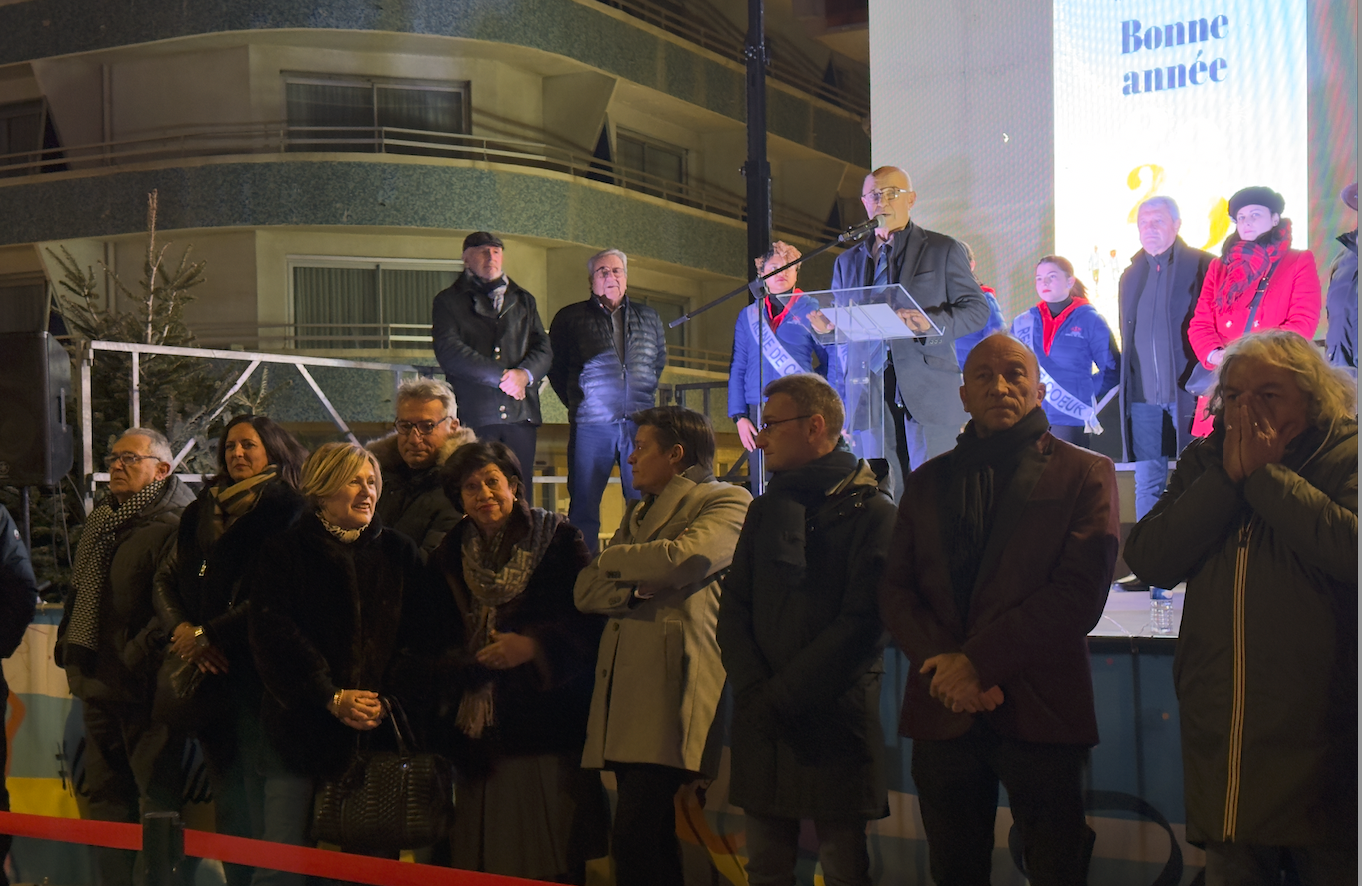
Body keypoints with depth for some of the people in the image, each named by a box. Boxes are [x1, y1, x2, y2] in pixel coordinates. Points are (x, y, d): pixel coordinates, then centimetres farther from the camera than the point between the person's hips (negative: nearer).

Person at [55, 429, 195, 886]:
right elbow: (79, 592, 28)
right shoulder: (99, 522, 17)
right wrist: (67, 642, 17)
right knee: (105, 794, 14)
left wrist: (139, 656, -21)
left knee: (157, 795, -3)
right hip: (98, 685, 9)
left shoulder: (174, 527, -12)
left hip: (143, 690, -9)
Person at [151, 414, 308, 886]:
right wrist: (183, 630, -3)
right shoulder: (202, 512, 18)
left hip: (256, 667, -6)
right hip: (211, 671, 6)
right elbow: (164, 579, 16)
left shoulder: (288, 512, -4)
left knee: (260, 790, -8)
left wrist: (208, 633, -9)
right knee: (225, 793, 8)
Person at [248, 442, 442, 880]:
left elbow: (420, 636, 5)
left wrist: (388, 700, -9)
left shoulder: (400, 553, 12)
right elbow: (275, 638, -5)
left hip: (380, 730, 2)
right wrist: (332, 698, -13)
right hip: (301, 727, -2)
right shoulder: (282, 553, 6)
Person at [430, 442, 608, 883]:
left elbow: (588, 619, -5)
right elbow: (438, 635, 20)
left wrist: (534, 644, -16)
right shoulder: (450, 553, 14)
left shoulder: (558, 538, 2)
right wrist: (457, 661, 1)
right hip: (479, 728, 3)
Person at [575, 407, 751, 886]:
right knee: (649, 841, 8)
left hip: (671, 698, -8)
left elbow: (683, 558, -17)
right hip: (627, 698, 8)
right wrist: (635, 586, -5)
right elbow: (586, 590, 17)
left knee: (635, 839, -16)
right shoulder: (638, 514, 28)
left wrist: (613, 559, 2)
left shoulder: (727, 502, 3)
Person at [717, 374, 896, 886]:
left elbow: (861, 623, -12)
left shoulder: (870, 511, -3)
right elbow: (733, 609, 11)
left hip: (836, 718, -5)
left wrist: (782, 696, -14)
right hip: (761, 719, 5)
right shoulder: (766, 510, 17)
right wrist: (753, 690, -6)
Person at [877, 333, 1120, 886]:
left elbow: (1080, 592, -8)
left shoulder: (1085, 474, 3)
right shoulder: (928, 482, 15)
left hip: (1039, 714, -3)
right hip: (943, 710, 4)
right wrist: (944, 666, -11)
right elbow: (896, 592, 8)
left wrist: (977, 661, -14)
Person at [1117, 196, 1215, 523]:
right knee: (1147, 485, 5)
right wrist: (1127, 387, 13)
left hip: (1188, 393, -5)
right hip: (1143, 396, 5)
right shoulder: (1131, 275, 16)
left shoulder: (1202, 266, -1)